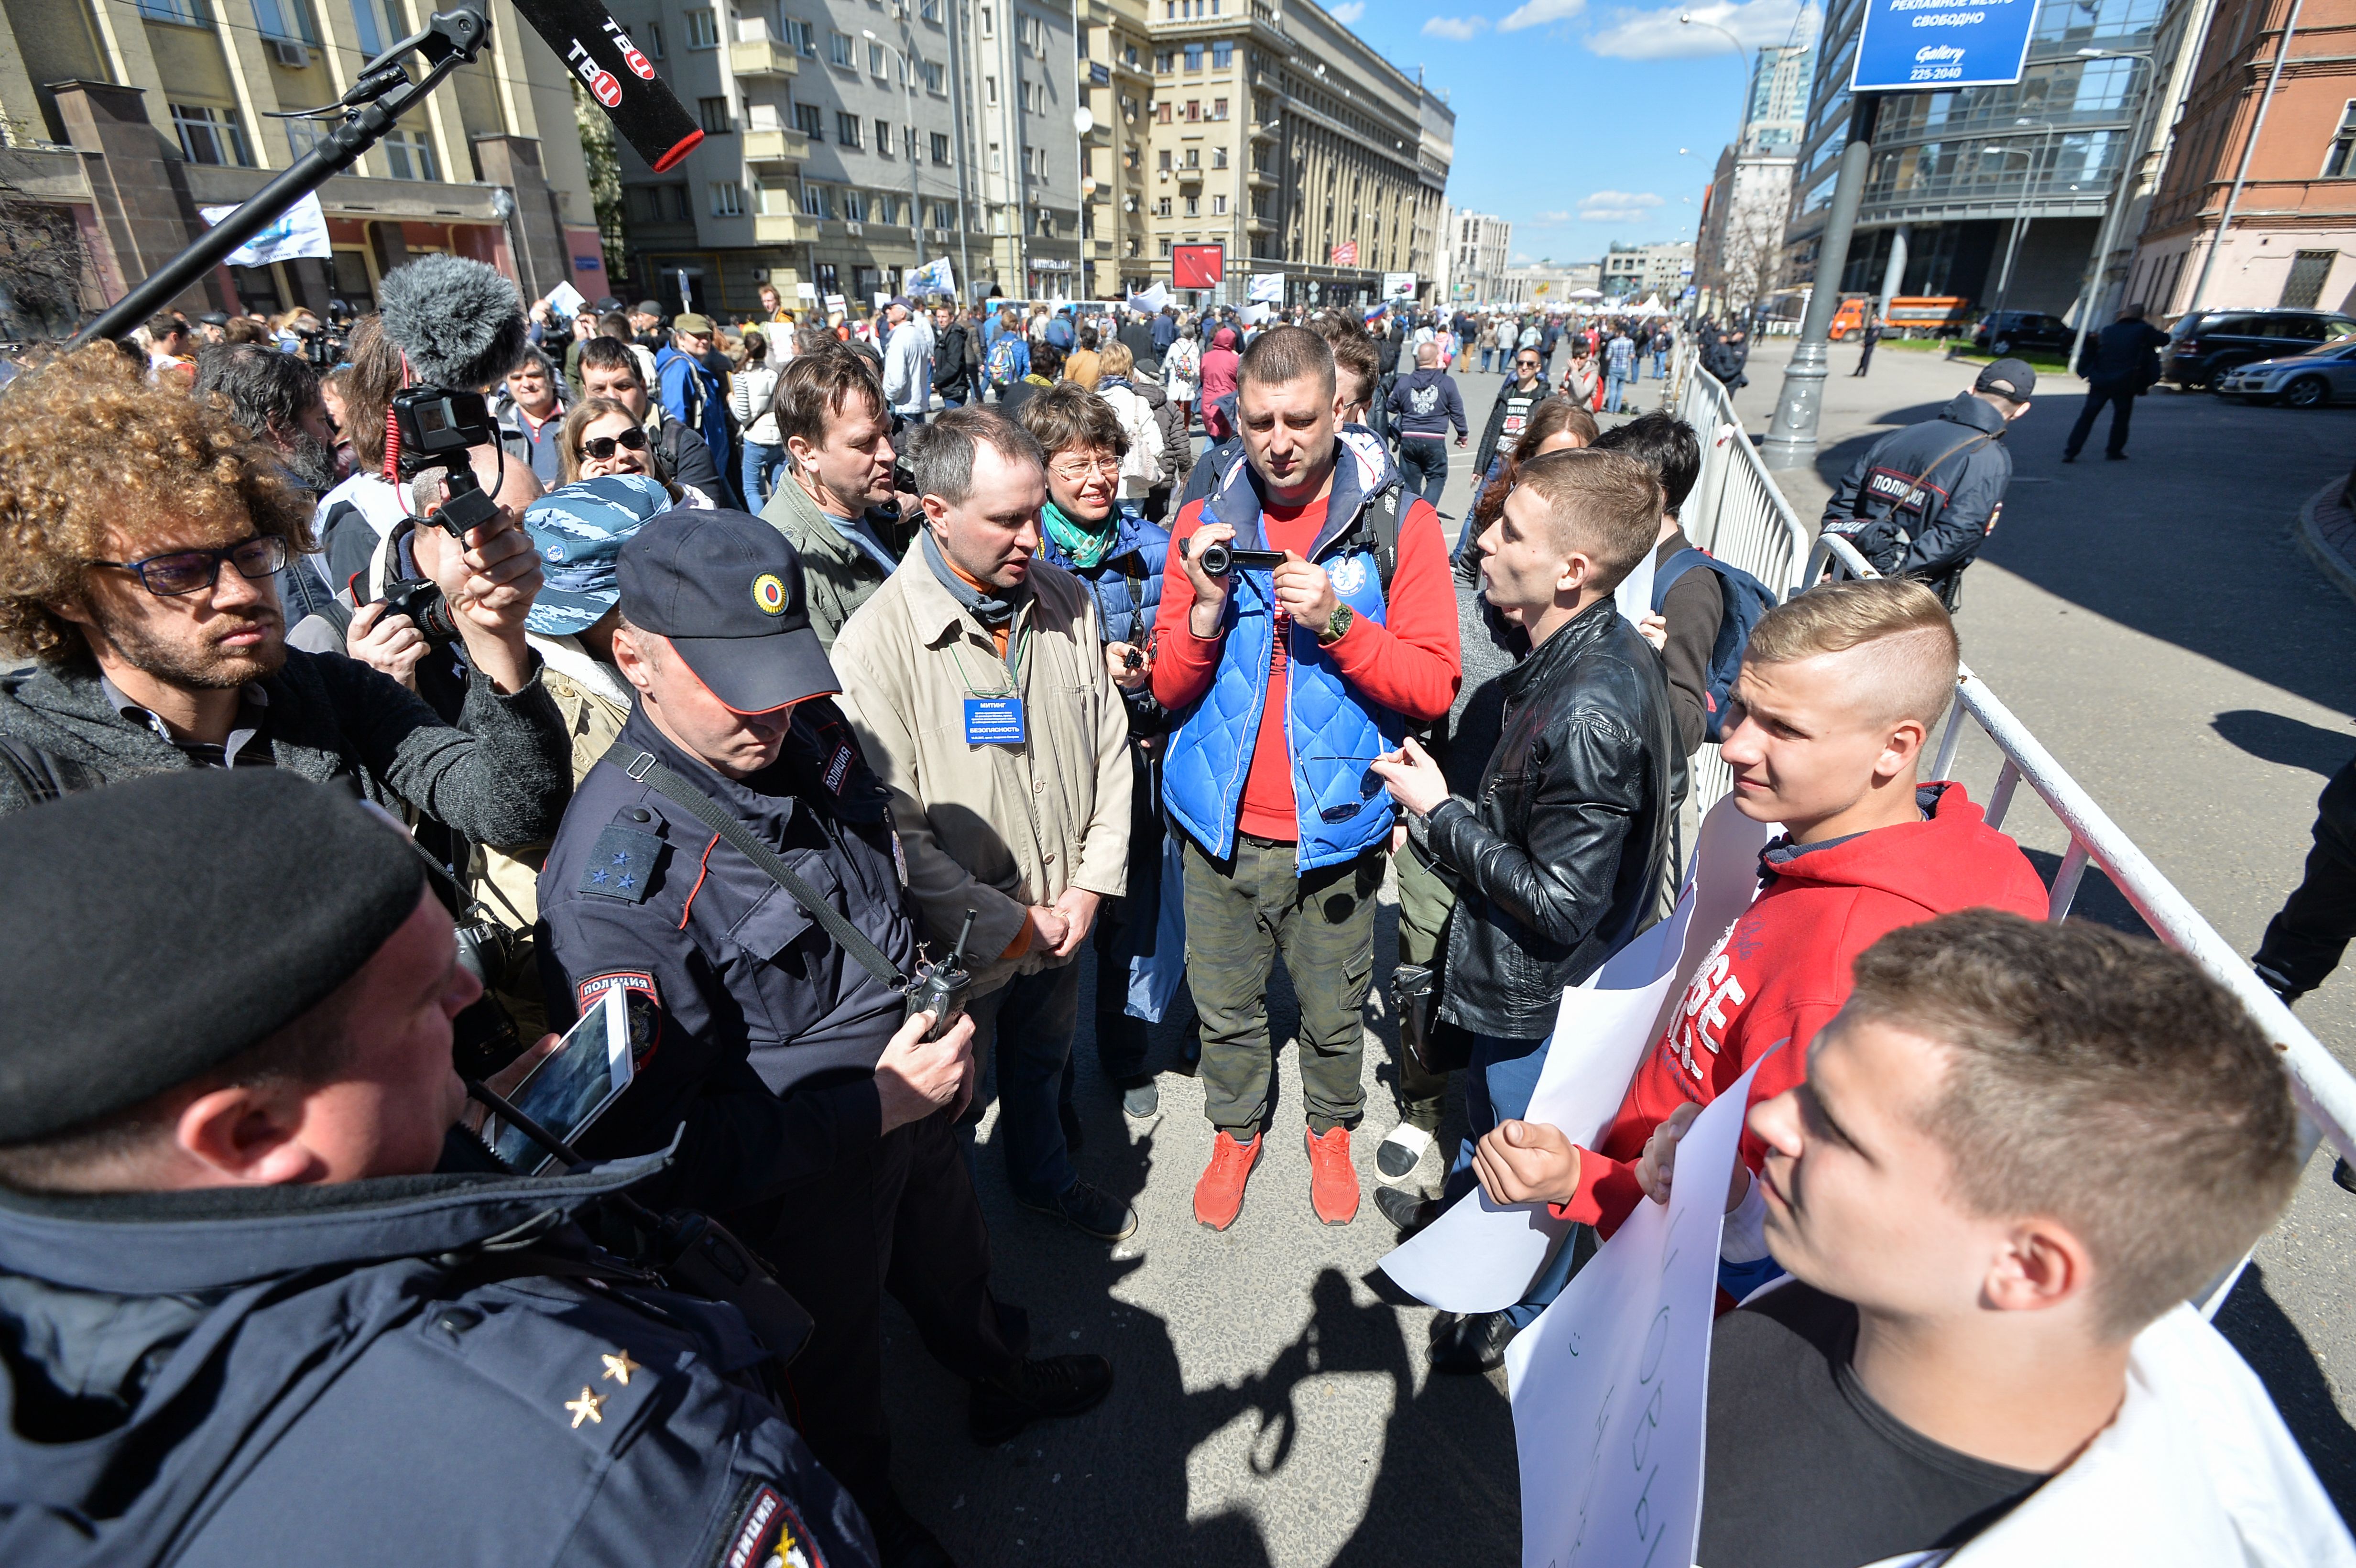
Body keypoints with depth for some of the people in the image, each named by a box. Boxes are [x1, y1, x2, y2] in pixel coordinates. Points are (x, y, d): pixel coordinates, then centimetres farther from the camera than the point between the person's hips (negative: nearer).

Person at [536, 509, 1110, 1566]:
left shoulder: (810, 737, -12)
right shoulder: (612, 882, -34)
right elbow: (652, 1147, -28)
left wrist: (936, 1010, 1)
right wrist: (877, 1105, -28)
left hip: (909, 1102, 6)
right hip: (800, 1180, -5)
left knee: (954, 1265, 32)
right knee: (836, 1353, 24)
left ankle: (1001, 1381, 64)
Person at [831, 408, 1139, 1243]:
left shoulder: (1067, 601, -5)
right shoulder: (875, 643, -23)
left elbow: (1109, 749, 2)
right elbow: (894, 831, -22)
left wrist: (1092, 885, -4)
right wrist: (1010, 924, -17)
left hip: (1064, 920, 5)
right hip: (955, 947, -5)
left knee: (1042, 1065, 30)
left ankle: (1044, 1176, 60)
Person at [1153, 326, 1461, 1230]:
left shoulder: (1399, 523, -6)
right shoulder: (1206, 521, 0)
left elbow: (1433, 688, -12)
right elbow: (1167, 688, -1)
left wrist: (1337, 621, -25)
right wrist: (1208, 609, -19)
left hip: (1334, 826, -1)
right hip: (1221, 825, 2)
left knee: (1332, 1009, 18)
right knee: (1225, 1004, 18)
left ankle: (1331, 1130, 47)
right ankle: (1235, 1132, 46)